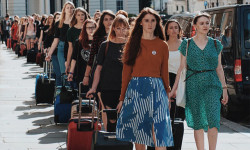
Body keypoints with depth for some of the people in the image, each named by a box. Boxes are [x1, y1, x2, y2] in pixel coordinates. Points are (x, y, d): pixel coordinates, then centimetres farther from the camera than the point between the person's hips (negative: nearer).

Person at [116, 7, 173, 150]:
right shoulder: (132, 44, 8)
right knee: (138, 132, 3)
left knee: (158, 132, -11)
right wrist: (122, 98, 8)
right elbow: (126, 71, 10)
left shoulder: (162, 46, 8)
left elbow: (164, 72, 14)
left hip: (156, 89, -1)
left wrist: (167, 96, 12)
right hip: (135, 89, 1)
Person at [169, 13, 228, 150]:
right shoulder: (187, 44, 6)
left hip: (212, 83, 0)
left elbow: (219, 68, 13)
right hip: (193, 85, 0)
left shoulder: (215, 44, 10)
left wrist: (224, 88, 9)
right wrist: (174, 89, 5)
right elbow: (181, 68, 8)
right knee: (197, 122, 2)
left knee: (212, 118, -16)